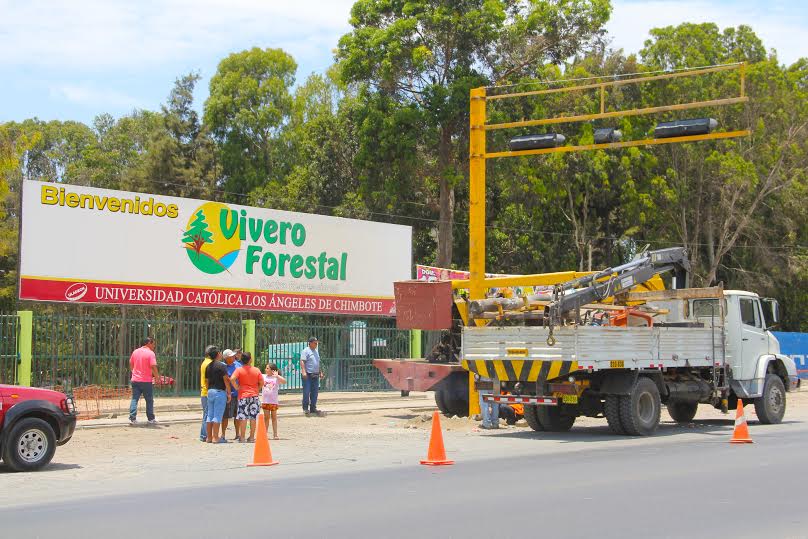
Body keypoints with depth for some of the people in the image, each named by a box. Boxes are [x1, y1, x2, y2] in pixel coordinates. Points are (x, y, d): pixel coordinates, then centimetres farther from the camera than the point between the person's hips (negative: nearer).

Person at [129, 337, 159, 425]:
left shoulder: (135, 352, 9)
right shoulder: (150, 353, -10)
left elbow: (130, 364, 17)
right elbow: (153, 367, -17)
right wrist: (157, 377, -6)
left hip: (135, 380, 5)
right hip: (146, 381, -5)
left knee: (134, 399, 4)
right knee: (149, 400, 7)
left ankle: (132, 418, -5)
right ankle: (151, 419, 13)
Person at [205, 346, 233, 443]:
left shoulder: (208, 366, 11)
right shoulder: (221, 365, -12)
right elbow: (226, 380, -14)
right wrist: (229, 393, -8)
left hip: (210, 391, 7)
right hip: (220, 391, -7)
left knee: (210, 415, 10)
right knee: (218, 415, -6)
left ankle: (209, 437, 12)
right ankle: (216, 437, -8)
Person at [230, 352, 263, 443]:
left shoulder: (239, 370, -4)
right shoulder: (256, 370, 2)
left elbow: (232, 379, -19)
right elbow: (261, 382, 1)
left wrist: (237, 387, -5)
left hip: (243, 395, -2)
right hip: (254, 396, 2)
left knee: (243, 417, 0)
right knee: (253, 417, 5)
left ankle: (242, 437, 0)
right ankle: (252, 437, 8)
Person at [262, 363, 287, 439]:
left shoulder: (276, 378, -5)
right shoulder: (263, 377, 4)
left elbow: (284, 381, -20)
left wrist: (277, 376, -28)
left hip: (274, 401, -2)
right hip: (265, 401, 2)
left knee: (274, 417, 5)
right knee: (266, 417, 8)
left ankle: (275, 434, 8)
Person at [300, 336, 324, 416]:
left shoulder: (316, 351, 19)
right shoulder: (306, 351, -7)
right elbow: (302, 361, -16)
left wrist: (320, 372, 22)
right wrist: (303, 371, -26)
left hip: (315, 375, 8)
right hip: (307, 375, -8)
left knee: (315, 392, 8)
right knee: (306, 392, -6)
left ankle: (313, 408, 14)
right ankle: (305, 408, 1)